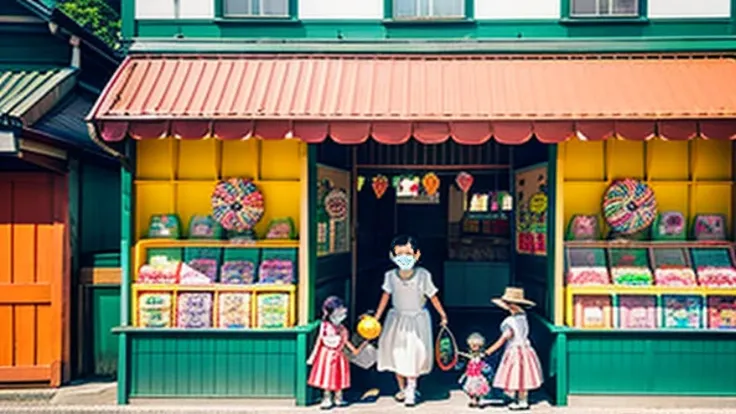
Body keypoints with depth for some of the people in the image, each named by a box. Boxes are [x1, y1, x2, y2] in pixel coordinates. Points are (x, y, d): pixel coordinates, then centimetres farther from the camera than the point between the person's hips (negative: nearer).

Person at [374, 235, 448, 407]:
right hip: (397, 319, 2)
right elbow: (386, 296, 3)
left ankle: (411, 390, 16)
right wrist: (377, 317, 8)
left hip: (417, 320, -2)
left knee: (414, 357, -5)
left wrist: (443, 315, 2)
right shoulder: (390, 276, -10)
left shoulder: (423, 275, -17)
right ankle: (402, 388, 28)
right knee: (396, 354, 8)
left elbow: (433, 297, -6)